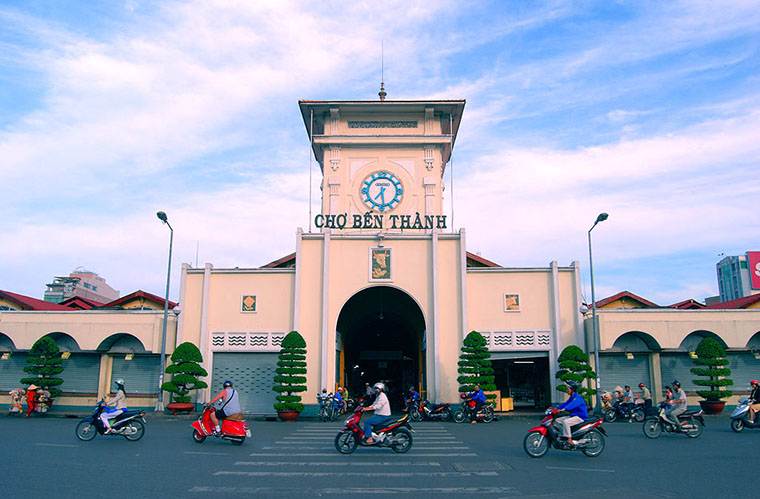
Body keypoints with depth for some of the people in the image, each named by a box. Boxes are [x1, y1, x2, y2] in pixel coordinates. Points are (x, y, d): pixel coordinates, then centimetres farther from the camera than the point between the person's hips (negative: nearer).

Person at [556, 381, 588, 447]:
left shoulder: (577, 397, -16)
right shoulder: (571, 397, 16)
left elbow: (573, 404, -34)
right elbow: (565, 404, 11)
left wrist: (564, 409, -49)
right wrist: (557, 409, -4)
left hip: (580, 417, -10)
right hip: (573, 416, 10)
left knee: (565, 422, -31)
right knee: (558, 420, 3)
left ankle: (569, 441, -30)